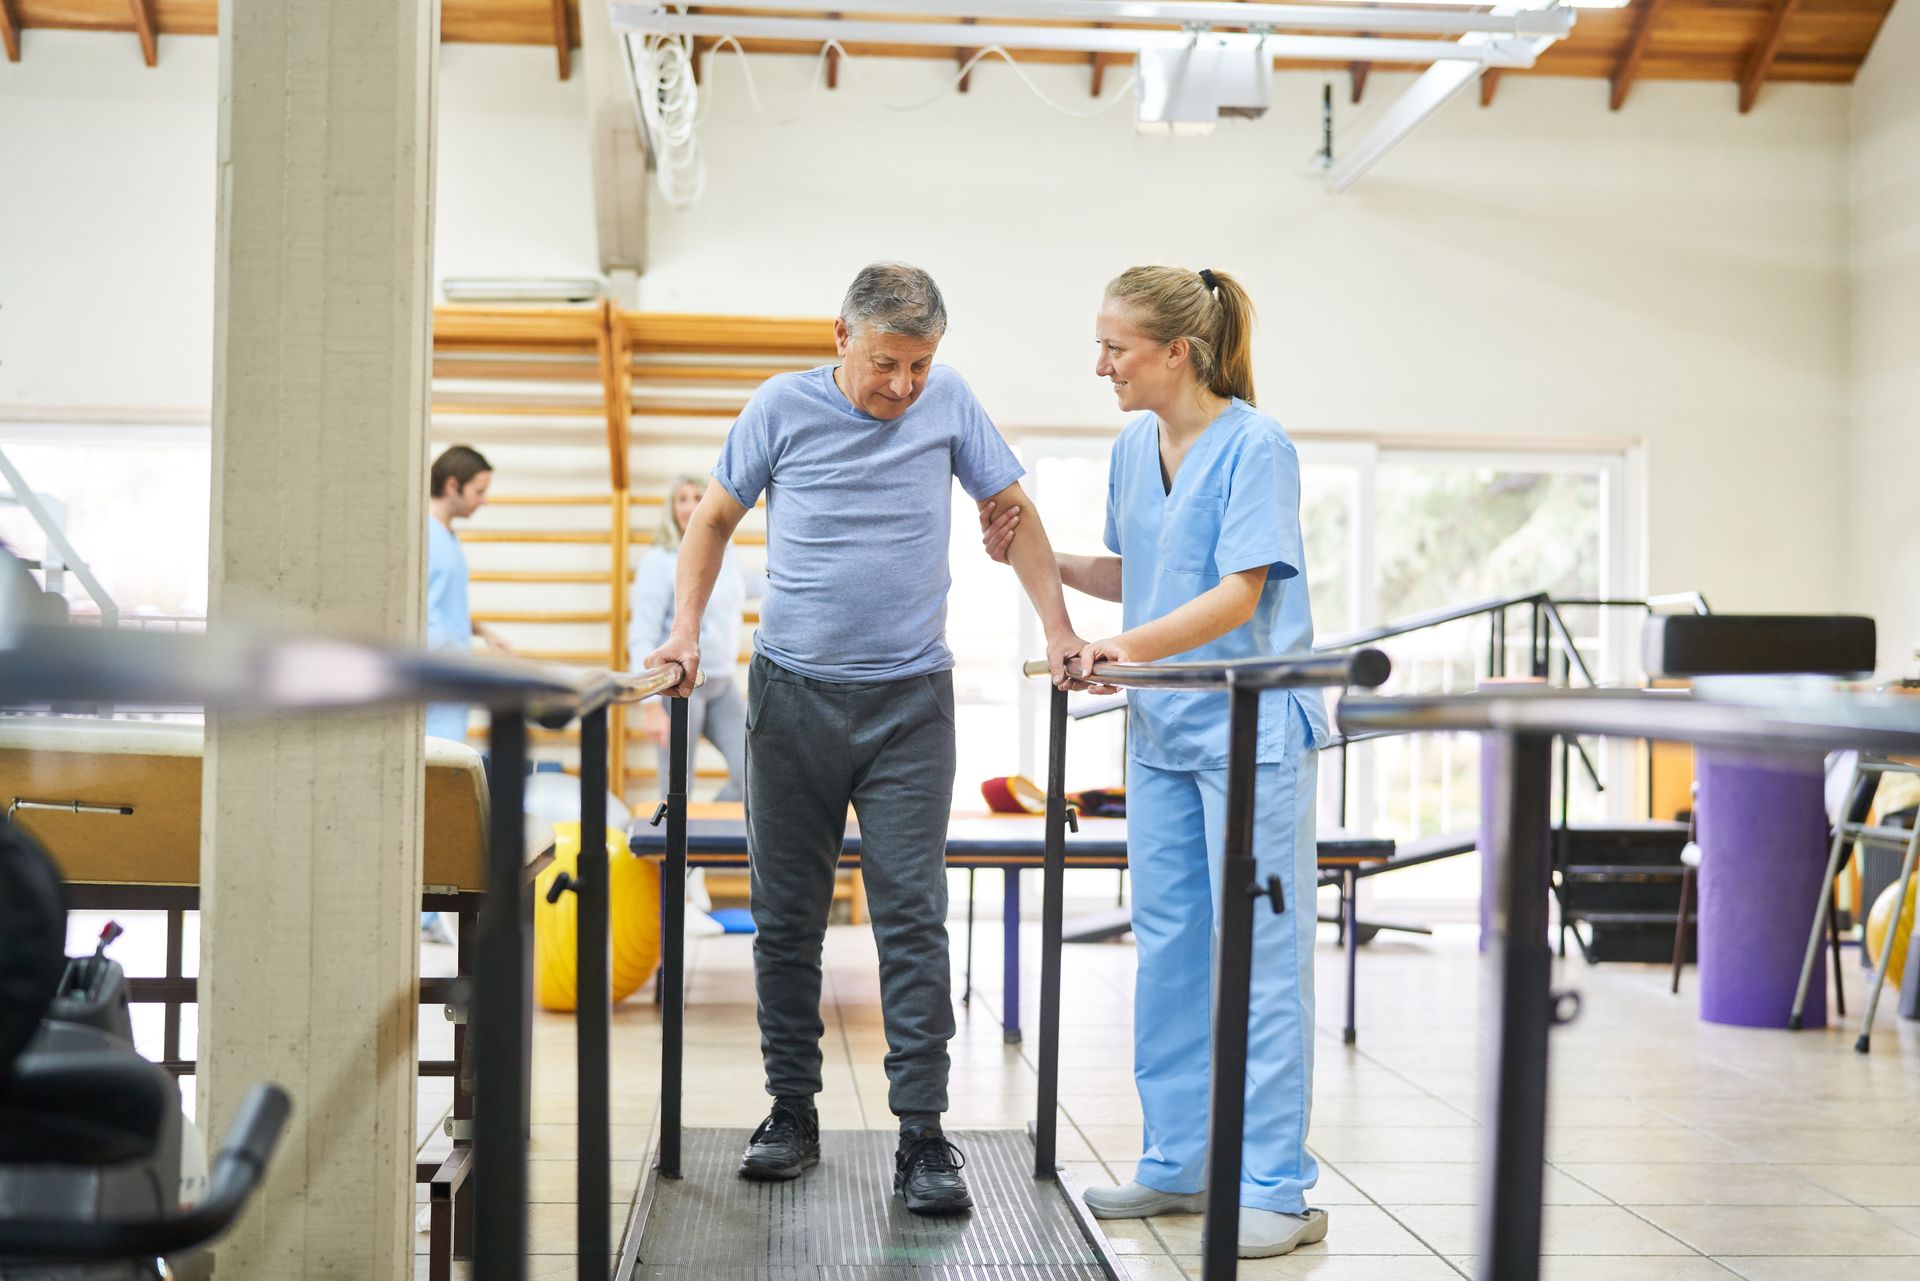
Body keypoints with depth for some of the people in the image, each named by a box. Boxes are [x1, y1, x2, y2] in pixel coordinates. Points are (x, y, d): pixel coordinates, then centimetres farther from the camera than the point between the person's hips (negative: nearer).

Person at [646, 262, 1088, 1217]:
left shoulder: (948, 403, 1)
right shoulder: (783, 406, -1)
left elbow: (1014, 512, 10)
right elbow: (714, 518, 10)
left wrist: (1059, 633, 2)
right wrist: (685, 633, -2)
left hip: (909, 701, -1)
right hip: (792, 695, 1)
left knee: (913, 918, -5)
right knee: (786, 918, 7)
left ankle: (922, 1136, -1)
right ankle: (791, 1112, 20)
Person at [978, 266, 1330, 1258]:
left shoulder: (1254, 447, -12)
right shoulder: (1133, 448, 10)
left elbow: (1236, 595, -20)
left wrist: (1132, 646, -30)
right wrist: (1040, 560, 10)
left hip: (1249, 727, -8)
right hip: (1160, 729, 8)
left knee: (1257, 953, -4)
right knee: (1167, 947, 11)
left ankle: (1275, 1189, 3)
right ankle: (1178, 1163, 23)